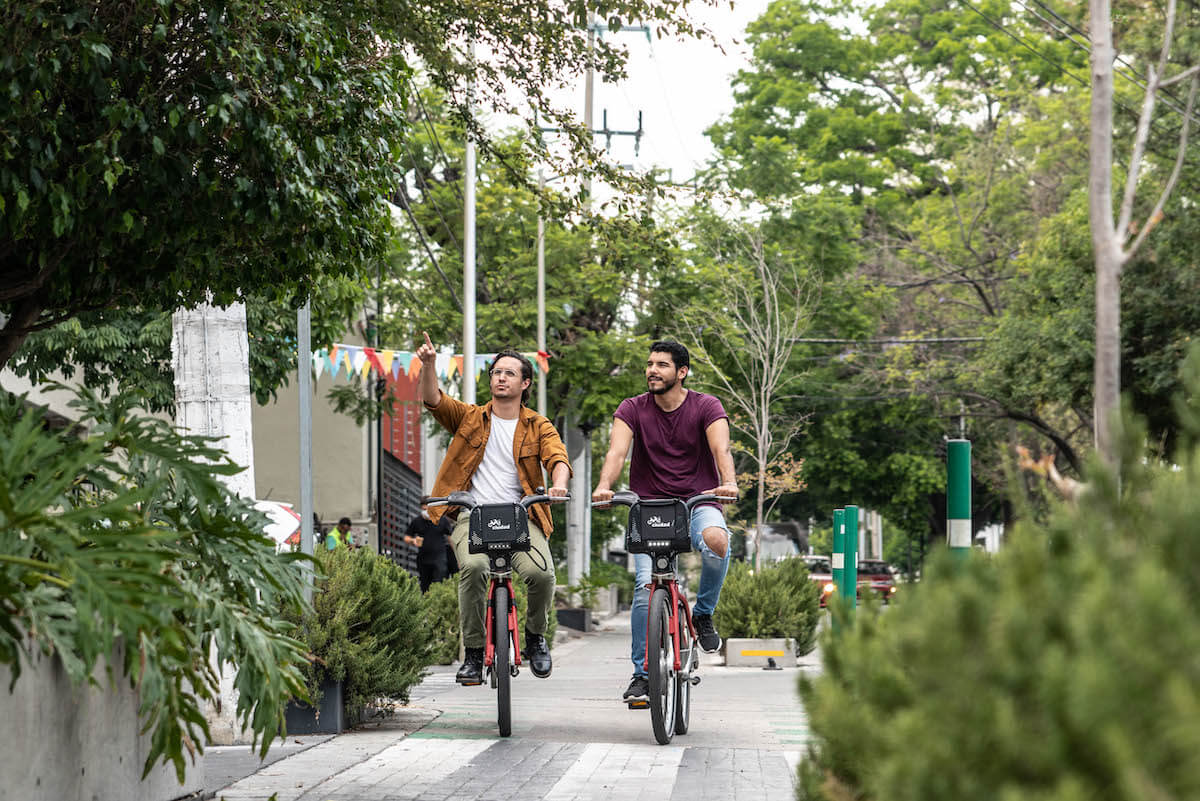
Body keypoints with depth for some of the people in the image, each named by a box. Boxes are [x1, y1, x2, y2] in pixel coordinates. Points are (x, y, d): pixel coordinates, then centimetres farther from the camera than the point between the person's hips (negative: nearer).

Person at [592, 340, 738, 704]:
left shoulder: (706, 407, -3)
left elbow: (721, 448, -19)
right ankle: (642, 673, 0)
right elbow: (617, 451, -14)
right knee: (646, 586, -15)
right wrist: (604, 486, -35)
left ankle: (703, 613, -7)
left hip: (698, 503, -1)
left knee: (716, 540, -35)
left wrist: (728, 483, -40)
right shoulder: (633, 409, 1)